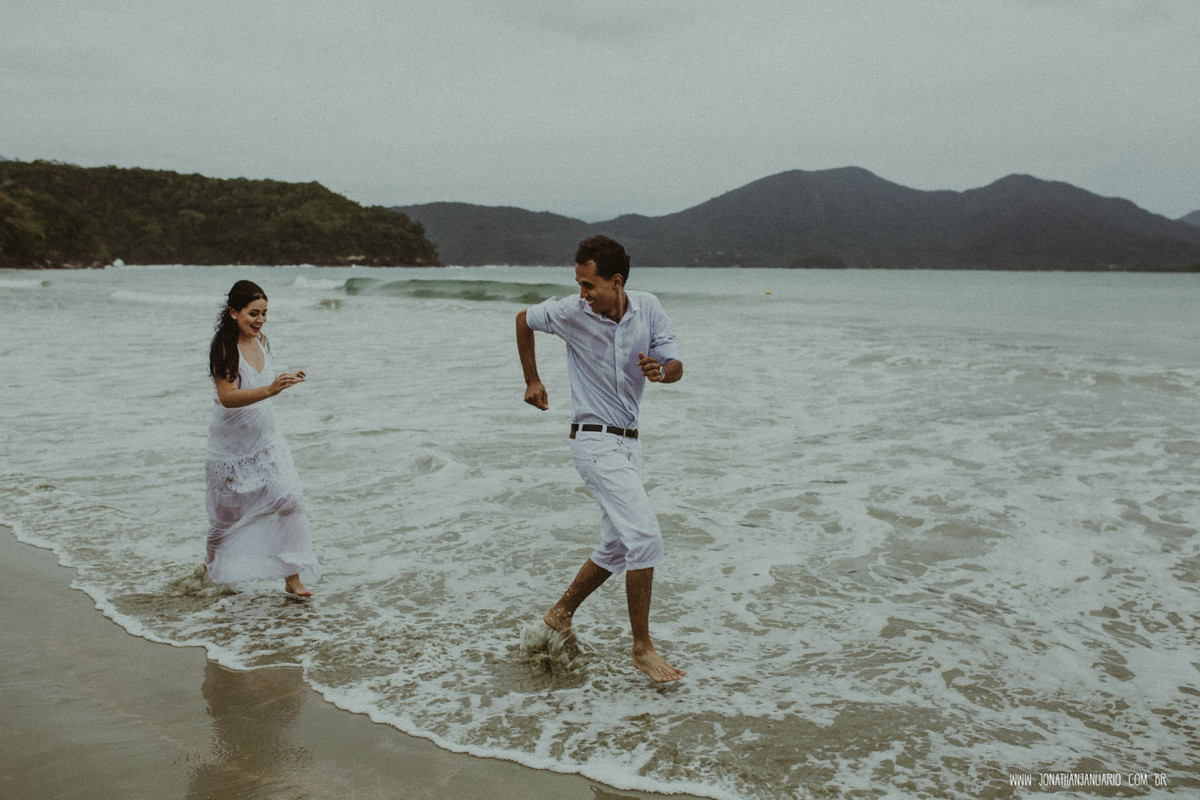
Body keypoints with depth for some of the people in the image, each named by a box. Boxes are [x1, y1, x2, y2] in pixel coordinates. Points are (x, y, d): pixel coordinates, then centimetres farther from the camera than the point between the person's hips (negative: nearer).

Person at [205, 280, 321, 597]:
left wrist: (285, 380, 7)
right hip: (232, 445, -5)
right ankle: (213, 566, 40)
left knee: (287, 497, -11)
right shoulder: (224, 347, -18)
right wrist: (270, 390, -42)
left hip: (266, 439, 5)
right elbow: (228, 396, -31)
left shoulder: (261, 341, 3)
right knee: (228, 510, 12)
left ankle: (293, 577, -6)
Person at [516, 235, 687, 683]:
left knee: (616, 548, 14)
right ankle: (642, 649, -6)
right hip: (594, 441, -6)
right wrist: (532, 380, 11)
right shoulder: (570, 313, -10)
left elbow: (676, 367, -2)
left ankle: (560, 614, 33)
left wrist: (660, 371, -25)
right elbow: (524, 320, 8)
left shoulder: (648, 309, -2)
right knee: (645, 536, -17)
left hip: (628, 442, 6)